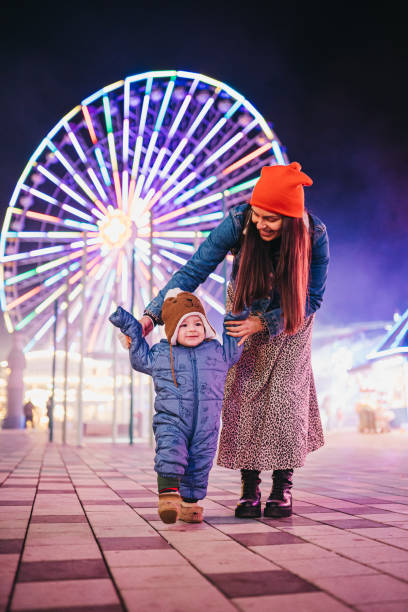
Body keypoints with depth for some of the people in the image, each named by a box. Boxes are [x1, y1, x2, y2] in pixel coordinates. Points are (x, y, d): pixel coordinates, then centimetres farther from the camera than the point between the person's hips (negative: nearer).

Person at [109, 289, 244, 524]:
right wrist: (132, 332, 14)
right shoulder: (161, 353, 7)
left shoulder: (216, 351, 9)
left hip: (206, 423, 2)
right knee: (170, 452, -23)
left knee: (200, 461, 5)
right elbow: (141, 360, 21)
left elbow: (233, 352, 25)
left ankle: (190, 502, 19)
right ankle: (168, 495, -24)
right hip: (171, 419, -2)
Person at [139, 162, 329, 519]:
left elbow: (312, 298, -19)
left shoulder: (314, 234, -29)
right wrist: (153, 314, -37)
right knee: (243, 393, -7)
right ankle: (250, 487, 3)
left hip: (291, 319, 0)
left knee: (285, 394, -8)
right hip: (246, 312, 1)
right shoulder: (239, 222, -30)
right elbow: (194, 271, -28)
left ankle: (283, 487, 5)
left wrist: (265, 323, -28)